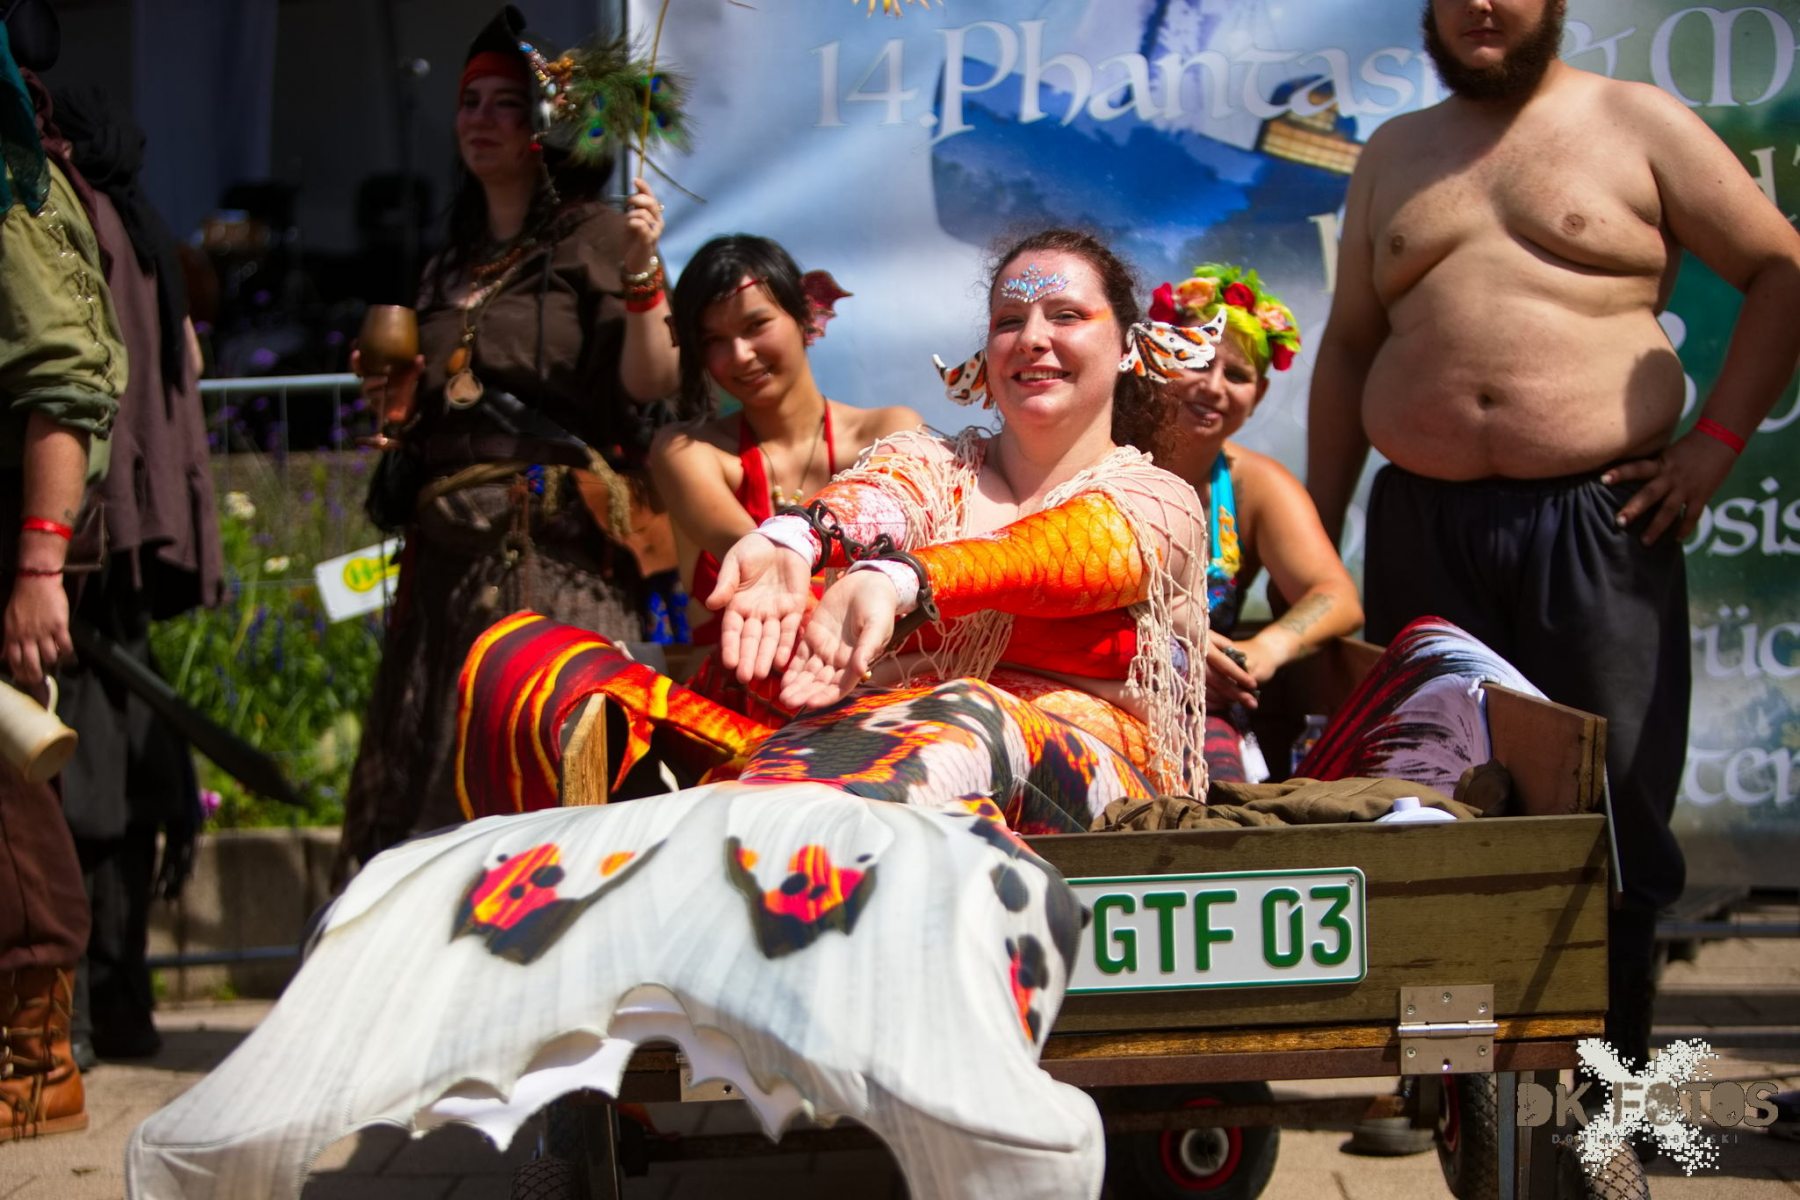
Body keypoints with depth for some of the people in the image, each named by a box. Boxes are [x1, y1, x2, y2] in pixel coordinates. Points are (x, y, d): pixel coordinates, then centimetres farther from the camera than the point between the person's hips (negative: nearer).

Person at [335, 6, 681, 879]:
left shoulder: (595, 237, 2)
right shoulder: (450, 269, 22)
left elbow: (650, 382, -10)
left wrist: (640, 274, -22)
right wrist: (397, 401, 10)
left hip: (556, 542, -7)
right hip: (451, 544, 7)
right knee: (431, 763, 0)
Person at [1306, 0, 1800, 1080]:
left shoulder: (1638, 123, 6)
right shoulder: (1394, 155, 18)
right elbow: (1349, 345, 20)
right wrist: (1316, 535, 14)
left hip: (1598, 524, -3)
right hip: (1422, 532, 3)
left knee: (1613, 813, -2)